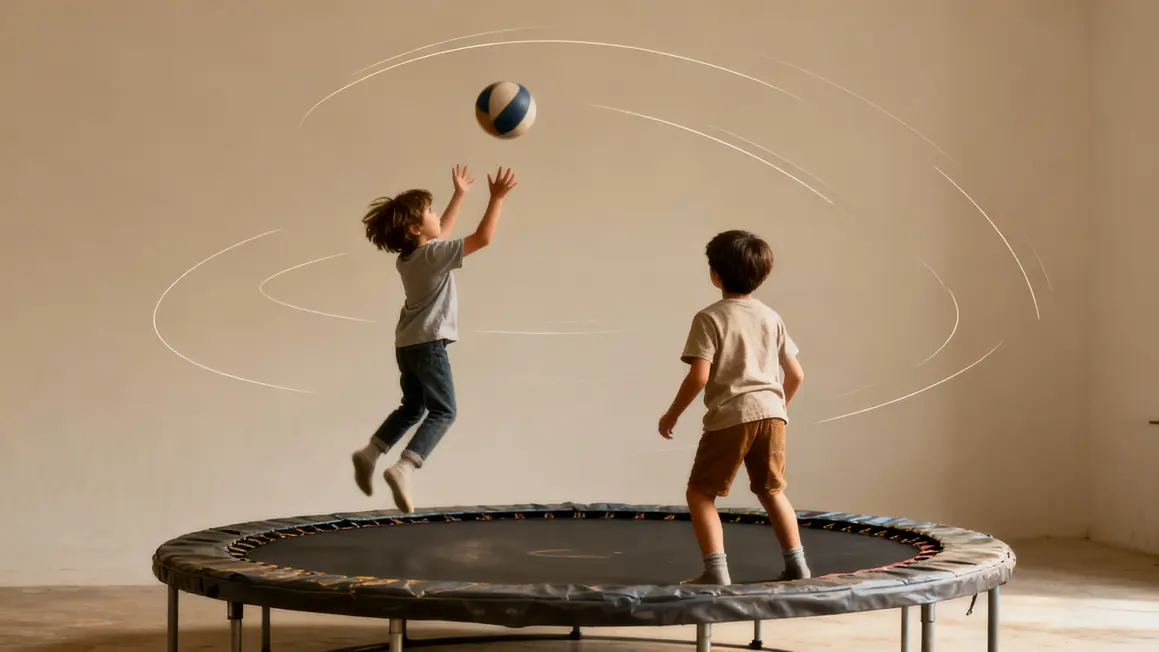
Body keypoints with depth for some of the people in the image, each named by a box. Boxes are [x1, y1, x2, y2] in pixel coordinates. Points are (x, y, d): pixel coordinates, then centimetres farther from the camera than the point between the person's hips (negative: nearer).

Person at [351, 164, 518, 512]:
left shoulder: (408, 255, 8)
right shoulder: (434, 255, -17)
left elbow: (441, 233, 26)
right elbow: (483, 237, -23)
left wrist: (460, 194, 29)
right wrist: (497, 197, -16)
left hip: (407, 344, 9)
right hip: (428, 343, -9)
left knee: (412, 408, 24)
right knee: (442, 411, -5)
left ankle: (370, 453, 16)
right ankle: (402, 468, -21)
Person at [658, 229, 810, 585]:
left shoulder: (709, 318, -3)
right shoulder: (771, 318, 13)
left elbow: (699, 376, -12)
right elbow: (796, 374, 15)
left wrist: (672, 414, 1)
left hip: (730, 417, -5)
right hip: (771, 413, 5)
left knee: (700, 493, 4)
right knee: (772, 491, 21)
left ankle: (715, 570, -8)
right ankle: (796, 564, 18)